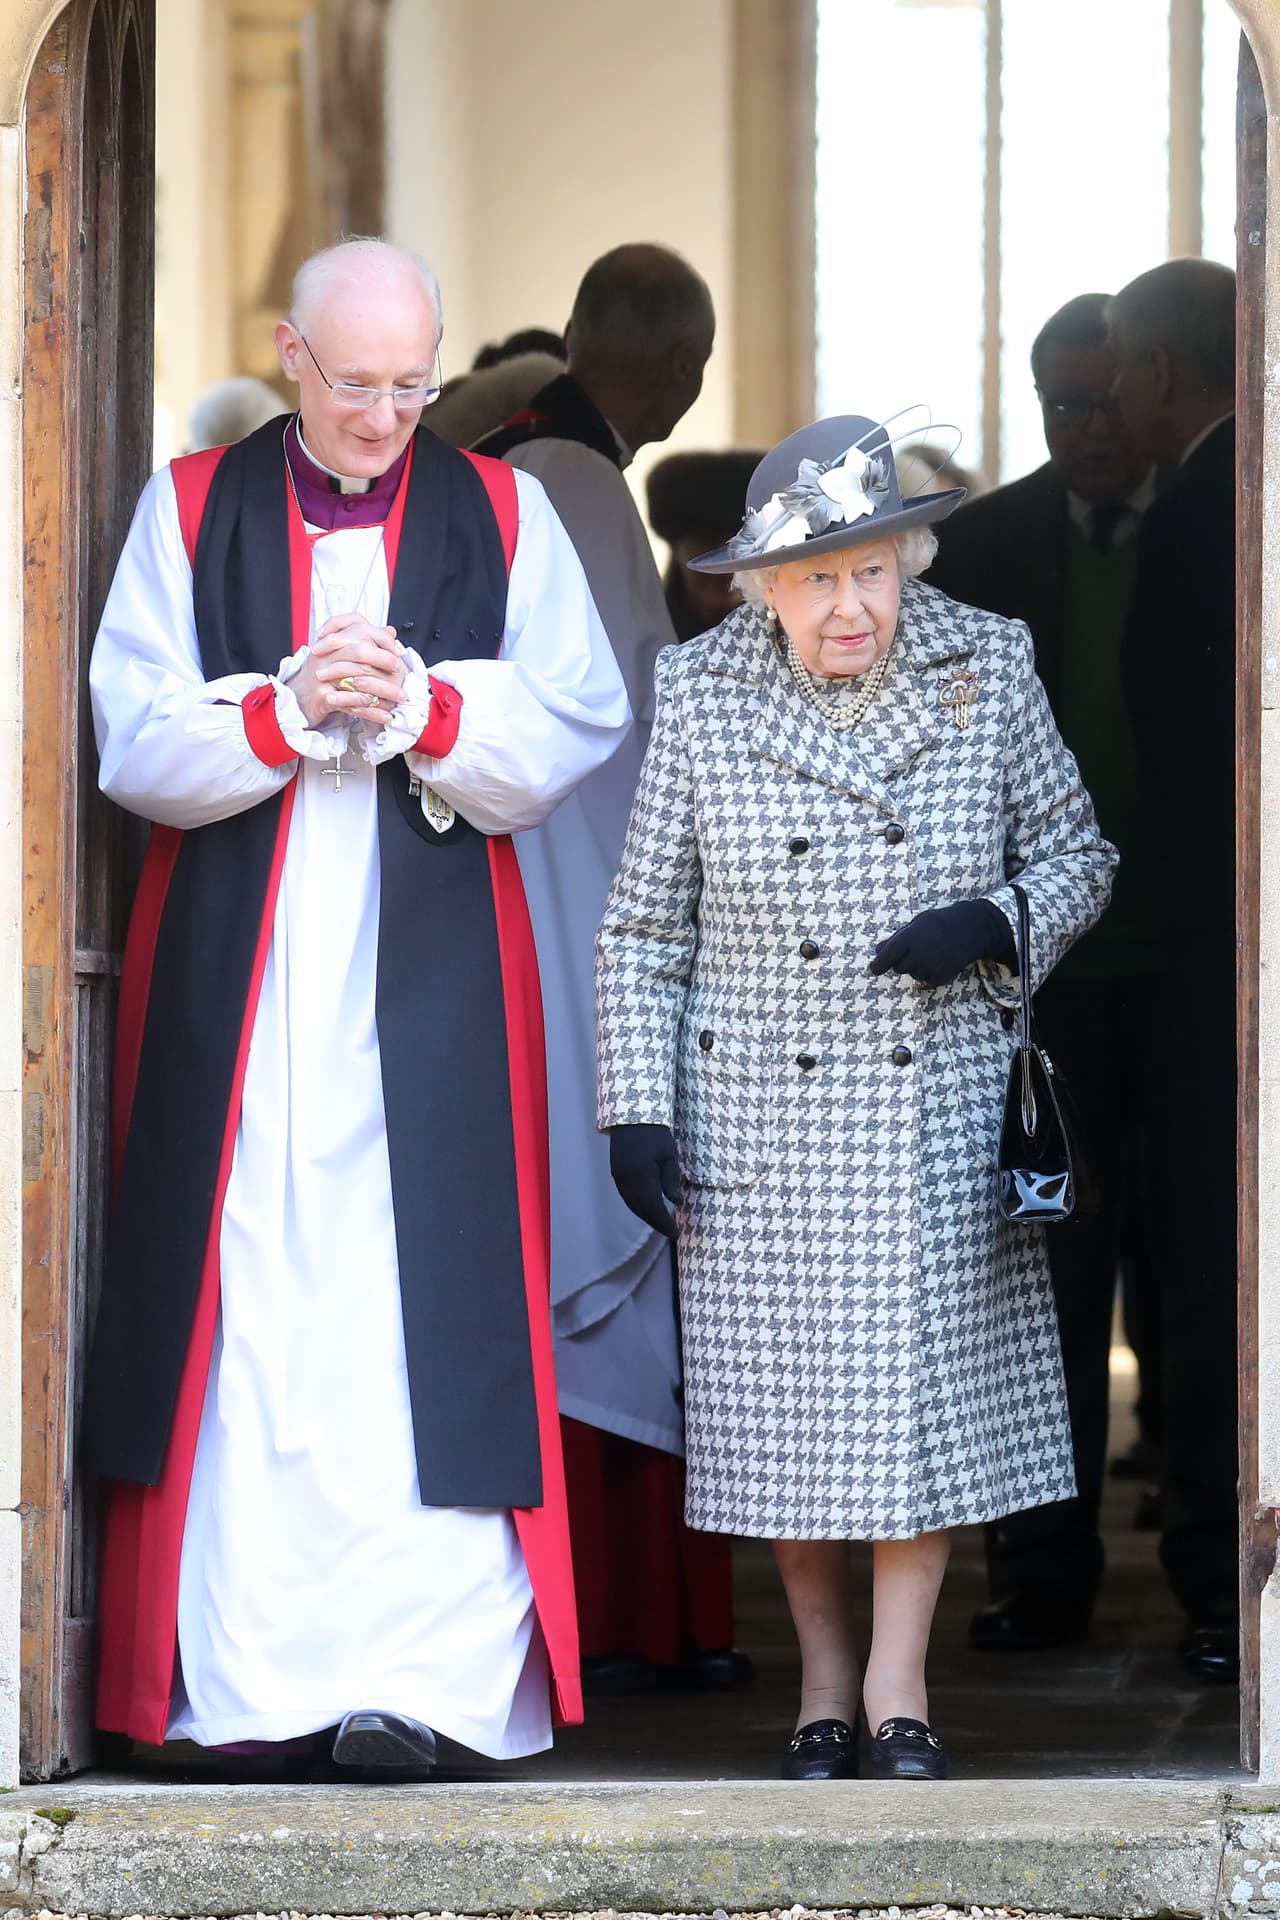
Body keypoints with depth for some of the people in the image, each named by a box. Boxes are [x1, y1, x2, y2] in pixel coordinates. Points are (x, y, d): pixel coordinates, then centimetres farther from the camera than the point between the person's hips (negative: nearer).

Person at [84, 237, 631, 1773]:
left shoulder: (499, 516, 8)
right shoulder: (192, 510, 8)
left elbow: (570, 737, 1)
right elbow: (135, 743, 0)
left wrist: (426, 707, -14)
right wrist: (292, 707, -15)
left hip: (431, 973, 0)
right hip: (232, 965, 0)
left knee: (417, 1299, -8)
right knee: (244, 1297, -3)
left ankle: (410, 1676, -11)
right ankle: (240, 1675, 1)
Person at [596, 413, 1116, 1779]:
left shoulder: (986, 670, -2)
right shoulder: (702, 698, -3)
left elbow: (1077, 854, 7)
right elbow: (643, 925, 3)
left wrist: (991, 926, -13)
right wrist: (635, 1108, -3)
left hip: (940, 1113, 0)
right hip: (761, 1116, 0)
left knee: (930, 1386, -4)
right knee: (789, 1401, 3)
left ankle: (900, 1690, 5)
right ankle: (825, 1684, 17)